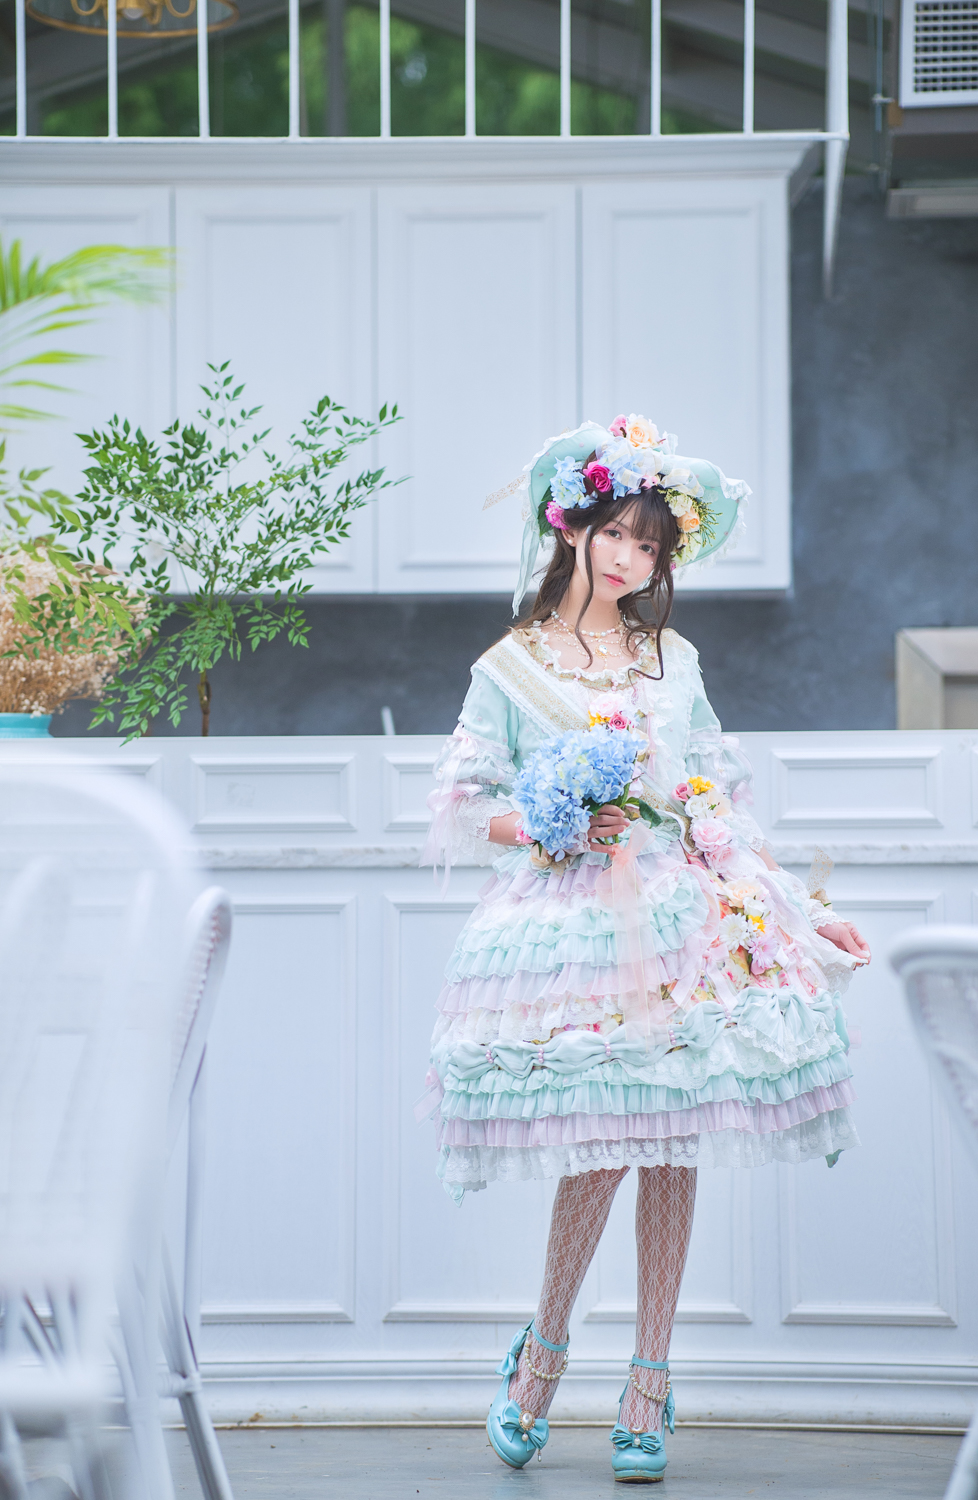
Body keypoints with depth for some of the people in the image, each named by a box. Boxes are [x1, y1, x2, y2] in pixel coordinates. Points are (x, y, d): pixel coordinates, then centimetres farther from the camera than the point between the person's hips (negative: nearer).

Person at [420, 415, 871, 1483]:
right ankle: (544, 1345, 11)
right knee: (605, 1141, -12)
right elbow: (462, 808, 3)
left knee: (671, 1140, -2)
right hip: (569, 921, -3)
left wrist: (804, 908, 13)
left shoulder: (673, 663, 14)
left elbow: (721, 808, 17)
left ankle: (649, 1377, 7)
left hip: (684, 915, 3)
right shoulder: (509, 670, 5)